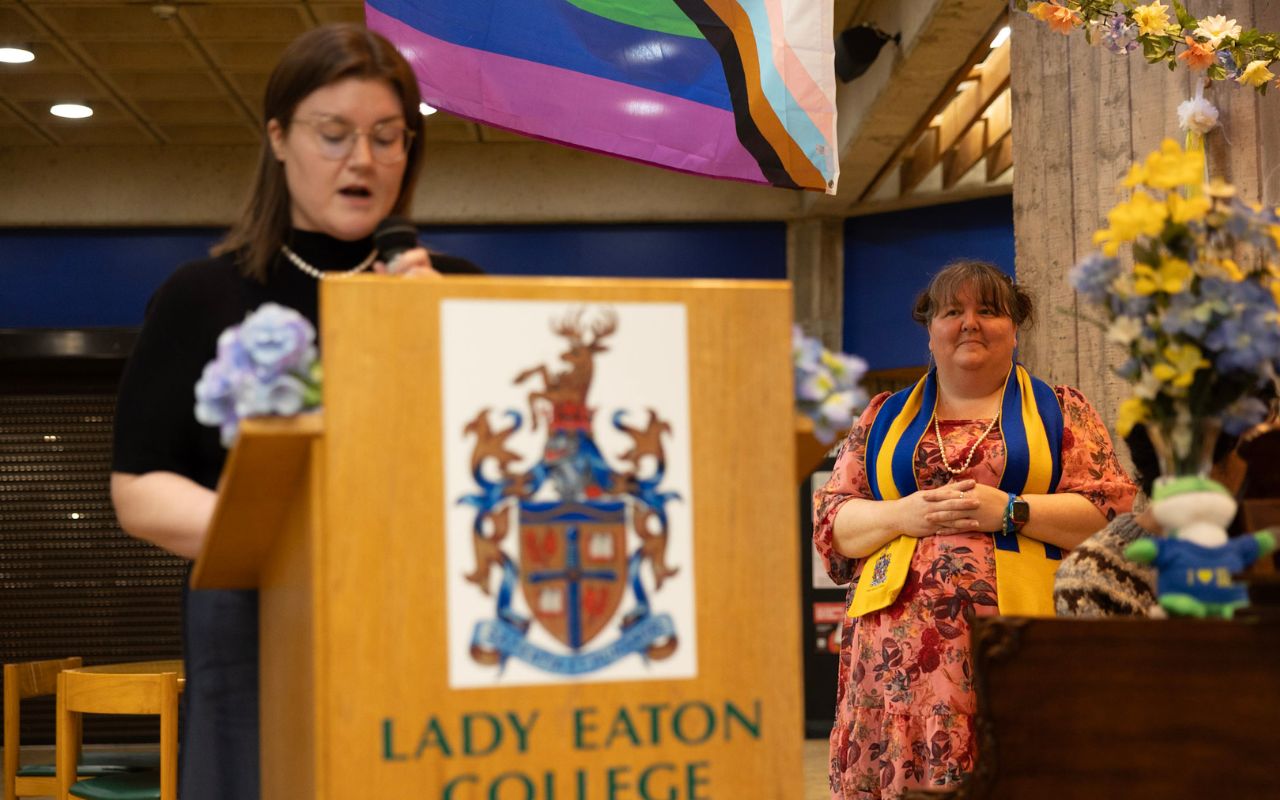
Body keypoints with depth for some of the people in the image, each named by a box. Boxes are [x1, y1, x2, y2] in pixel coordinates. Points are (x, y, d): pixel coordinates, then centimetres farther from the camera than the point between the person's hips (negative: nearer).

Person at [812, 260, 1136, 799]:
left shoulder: (1060, 412, 11)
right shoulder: (884, 417, 17)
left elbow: (1113, 513, 1)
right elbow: (830, 522, 12)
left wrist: (1010, 512, -10)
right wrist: (902, 516, -7)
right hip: (903, 648, 2)